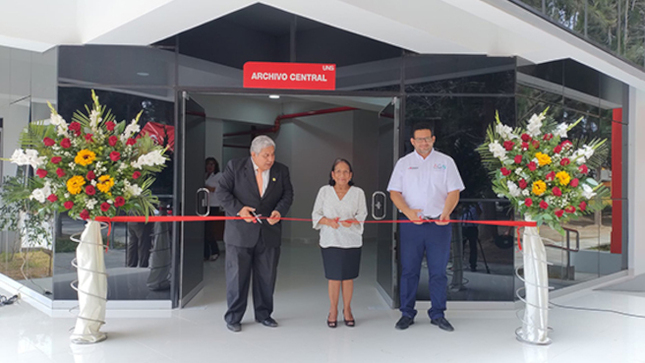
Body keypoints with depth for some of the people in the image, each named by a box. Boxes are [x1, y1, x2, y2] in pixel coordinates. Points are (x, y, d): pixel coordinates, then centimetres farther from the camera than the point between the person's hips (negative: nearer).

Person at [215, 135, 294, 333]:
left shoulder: (281, 171, 5)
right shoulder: (235, 166, -3)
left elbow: (288, 194, 6)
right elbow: (221, 191, -3)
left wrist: (279, 210, -14)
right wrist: (238, 208, -16)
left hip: (269, 233, 3)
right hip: (240, 232, -3)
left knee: (267, 276, 11)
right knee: (237, 275, 3)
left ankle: (263, 314, 28)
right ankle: (233, 317, 18)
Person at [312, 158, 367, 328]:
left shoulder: (358, 193, 6)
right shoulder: (324, 191, 6)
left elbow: (362, 215, 3)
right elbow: (316, 215, 5)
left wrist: (352, 221, -18)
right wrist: (328, 221, -14)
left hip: (352, 241, 0)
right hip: (330, 240, 0)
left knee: (348, 277, 5)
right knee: (333, 277, 2)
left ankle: (347, 310, 24)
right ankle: (333, 310, 20)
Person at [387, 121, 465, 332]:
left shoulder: (446, 162, 8)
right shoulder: (403, 163, 9)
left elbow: (454, 191, 3)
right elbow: (394, 192, 4)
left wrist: (446, 212, -15)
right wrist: (408, 212, -13)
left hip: (439, 225, 0)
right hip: (411, 225, 0)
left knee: (438, 271, 5)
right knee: (409, 270, 4)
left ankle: (437, 315, 18)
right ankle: (407, 314, 16)